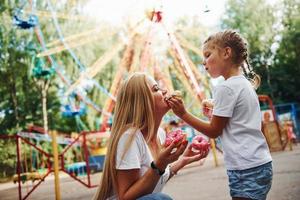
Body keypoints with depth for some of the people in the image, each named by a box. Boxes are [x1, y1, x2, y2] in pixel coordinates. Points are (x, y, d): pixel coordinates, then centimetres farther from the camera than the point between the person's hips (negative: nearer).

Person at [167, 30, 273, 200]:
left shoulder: (225, 88, -14)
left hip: (246, 170, -9)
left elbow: (214, 131, -8)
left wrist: (183, 114, -7)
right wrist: (216, 113, 13)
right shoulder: (246, 84, 13)